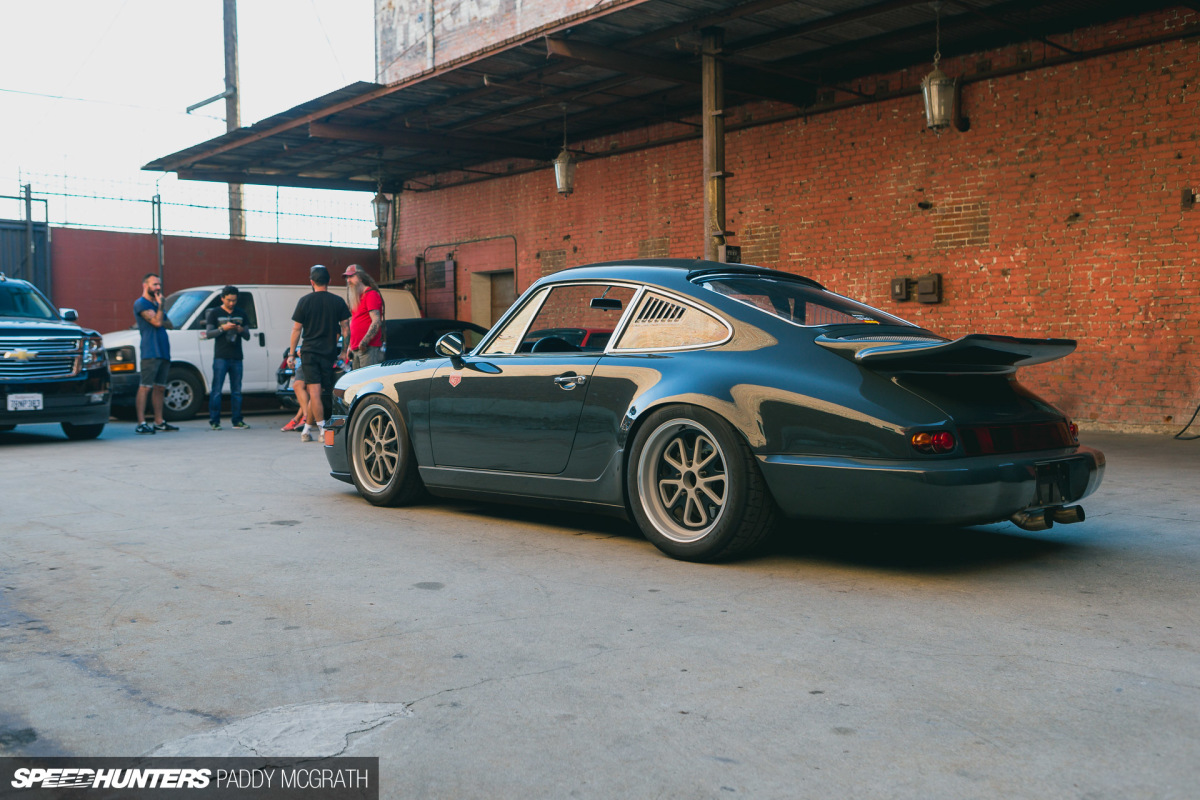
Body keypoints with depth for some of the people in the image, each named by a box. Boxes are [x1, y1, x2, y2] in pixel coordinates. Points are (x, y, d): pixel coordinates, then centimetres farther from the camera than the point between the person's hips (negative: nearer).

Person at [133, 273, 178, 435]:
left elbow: (168, 324, 17)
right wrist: (160, 305, -6)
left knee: (160, 387, 11)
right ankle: (141, 423, -14)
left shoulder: (156, 304, 22)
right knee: (145, 387, -11)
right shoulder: (141, 303, -4)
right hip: (150, 352, -9)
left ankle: (159, 421, 16)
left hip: (163, 352, 9)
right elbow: (157, 321, -14)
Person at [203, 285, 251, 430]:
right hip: (220, 357, -3)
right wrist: (223, 328, -14)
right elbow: (208, 333, 0)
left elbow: (247, 336, 16)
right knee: (217, 390, -6)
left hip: (236, 358, 3)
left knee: (236, 391, 4)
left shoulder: (241, 313, 15)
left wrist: (241, 330, -6)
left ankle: (237, 421, 8)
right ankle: (214, 421, -3)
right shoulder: (215, 313, 5)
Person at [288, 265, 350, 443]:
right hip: (329, 353, 2)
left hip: (310, 352, -2)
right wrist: (344, 352, 12)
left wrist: (291, 354, 7)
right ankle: (307, 428, 14)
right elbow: (345, 328, 4)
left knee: (314, 392, -4)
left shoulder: (305, 301, 0)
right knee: (317, 392, 9)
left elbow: (296, 329, 1)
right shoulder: (338, 301, 3)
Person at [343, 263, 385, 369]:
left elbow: (376, 322, -16)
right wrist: (350, 347, 20)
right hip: (356, 349, 9)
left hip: (369, 349, -9)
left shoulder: (371, 294, -8)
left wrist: (364, 342, -20)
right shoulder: (357, 297, 21)